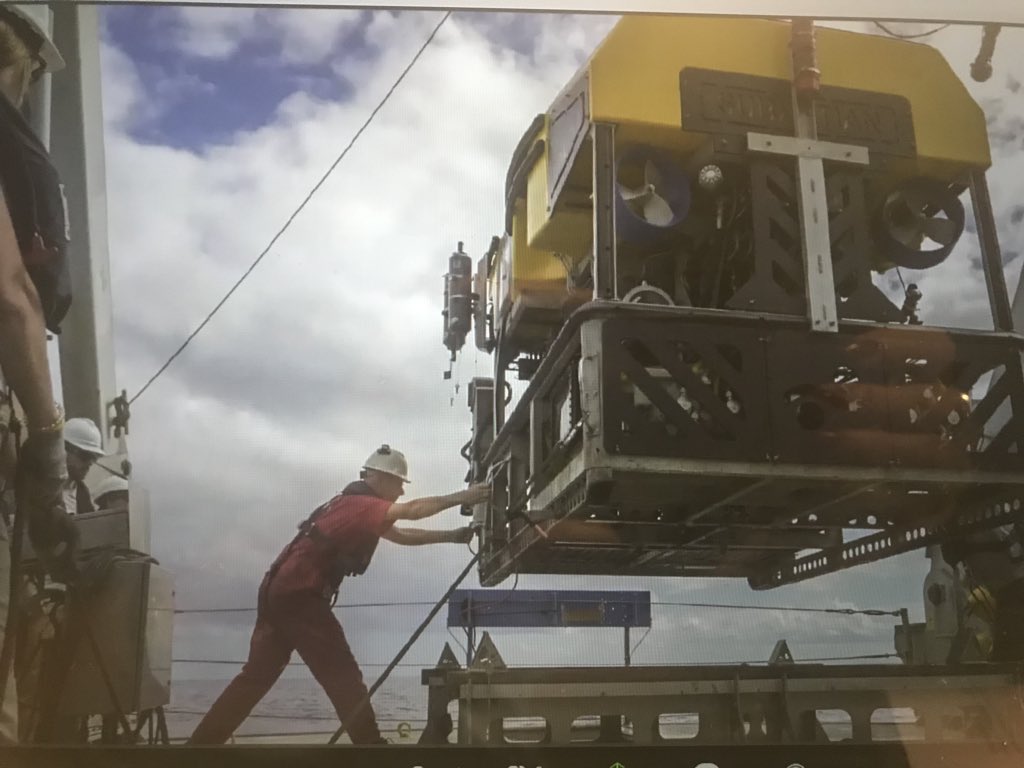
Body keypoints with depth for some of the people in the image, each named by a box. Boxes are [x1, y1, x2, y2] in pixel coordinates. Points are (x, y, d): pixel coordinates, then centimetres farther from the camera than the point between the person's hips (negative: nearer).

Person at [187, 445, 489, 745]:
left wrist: (452, 536, 14)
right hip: (298, 596, -10)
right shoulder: (358, 504, -11)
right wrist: (459, 497, -22)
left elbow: (402, 536, 20)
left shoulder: (354, 508, 18)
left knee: (256, 676, 14)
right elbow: (412, 511, -26)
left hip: (280, 593, 10)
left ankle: (201, 741, 17)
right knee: (344, 678, -6)